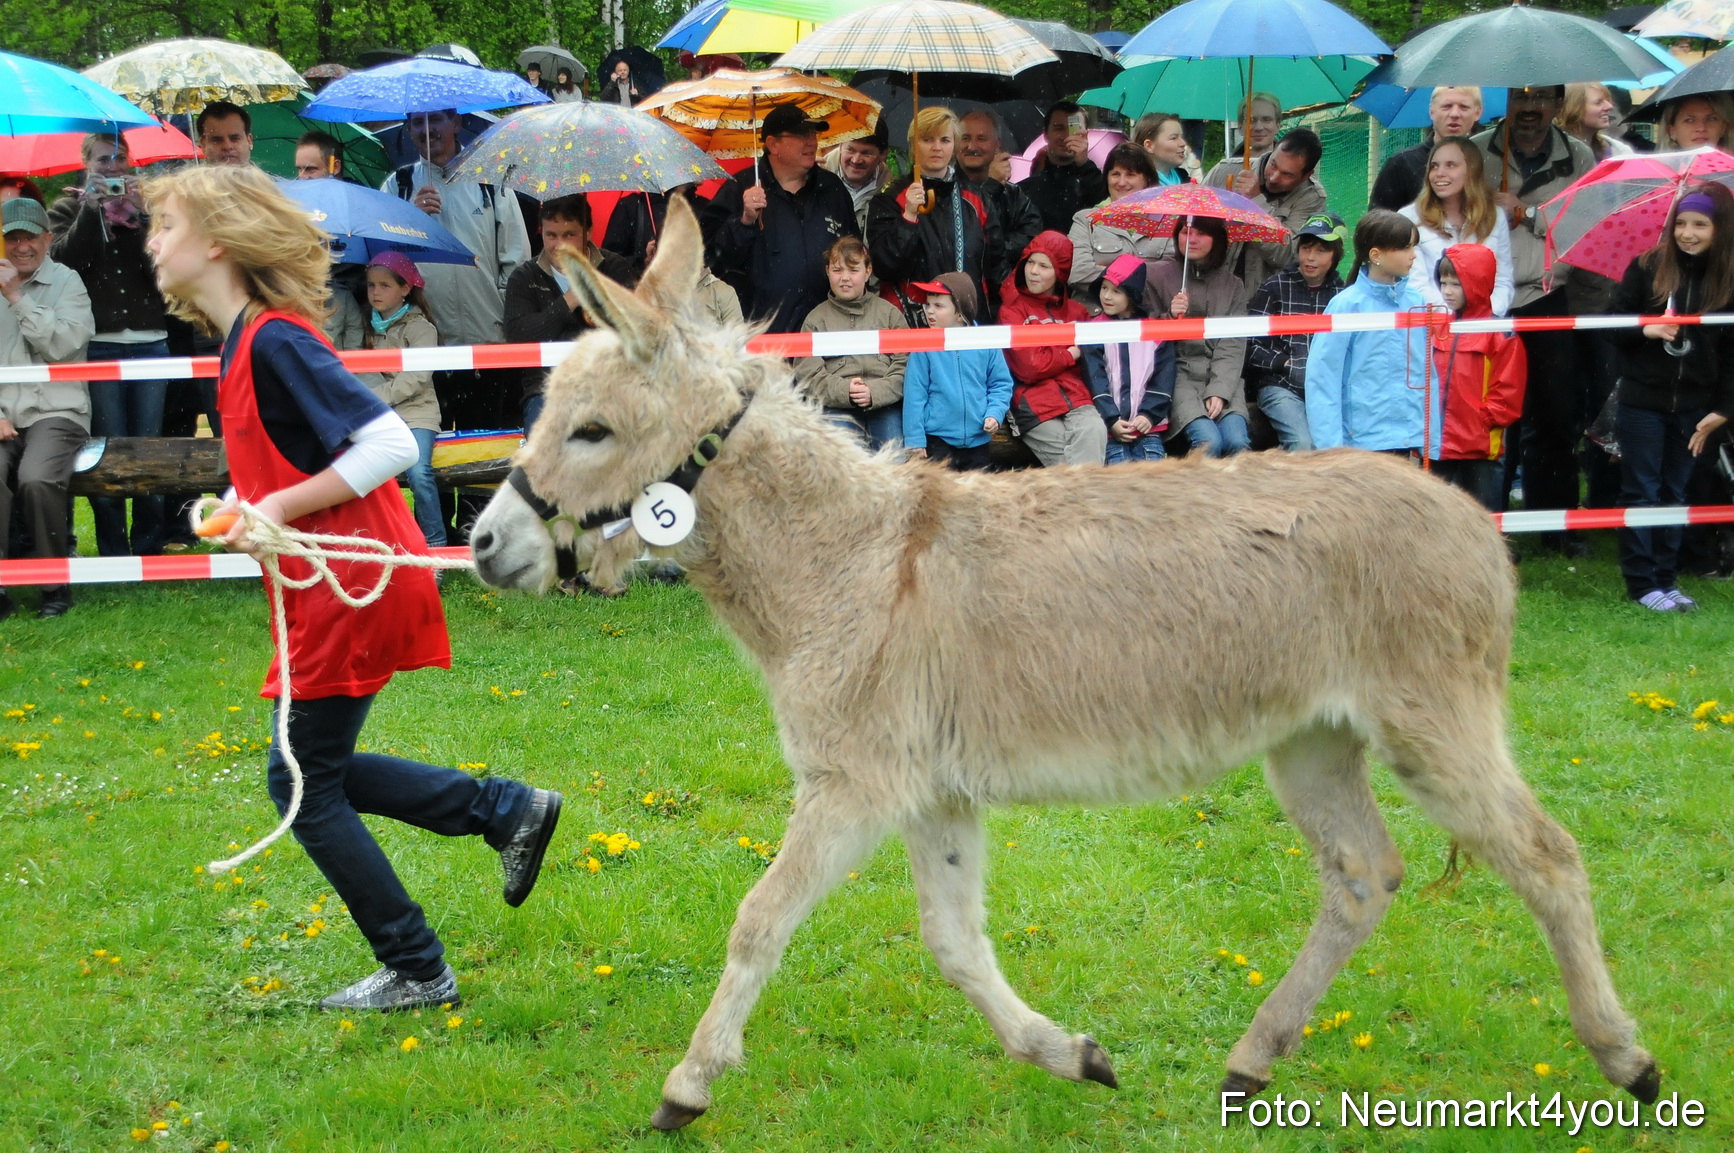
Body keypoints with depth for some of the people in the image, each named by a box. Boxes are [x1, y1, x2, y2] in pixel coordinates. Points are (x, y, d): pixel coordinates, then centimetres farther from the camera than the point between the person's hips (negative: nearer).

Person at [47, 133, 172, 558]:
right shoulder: (68, 209, 11)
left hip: (150, 342, 1)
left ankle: (149, 546, 7)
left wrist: (138, 214, -11)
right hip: (97, 344, -1)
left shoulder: (146, 205, 12)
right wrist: (92, 208, -13)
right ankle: (113, 551, -1)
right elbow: (63, 260, -8)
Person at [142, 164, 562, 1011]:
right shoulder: (245, 343, 11)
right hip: (332, 585, 10)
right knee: (313, 772, 17)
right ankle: (507, 810, 20)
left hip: (351, 588, -10)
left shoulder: (275, 341, -18)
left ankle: (416, 972, 9)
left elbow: (391, 444, -24)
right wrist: (243, 504, 5)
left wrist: (282, 506, -21)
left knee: (304, 784, 0)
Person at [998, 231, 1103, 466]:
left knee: (1093, 432, -30)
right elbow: (1029, 367, -2)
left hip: (1077, 398, 3)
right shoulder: (1012, 310, 9)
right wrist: (1071, 354, 7)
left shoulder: (1076, 311, 22)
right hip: (1034, 404, -3)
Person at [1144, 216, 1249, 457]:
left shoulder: (1231, 284, 11)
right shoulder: (1160, 275, 7)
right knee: (1209, 441, -25)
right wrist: (1170, 317, -15)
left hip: (1223, 377, 2)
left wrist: (1219, 391, -12)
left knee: (1237, 442, -23)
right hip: (1179, 374, -2)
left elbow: (1232, 346, 2)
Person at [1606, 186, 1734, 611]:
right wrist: (1644, 330, -19)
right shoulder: (1646, 269, -4)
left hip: (1693, 406, 2)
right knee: (1641, 492, 2)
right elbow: (1614, 326, 1)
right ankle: (1641, 582, 6)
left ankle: (1665, 578, 17)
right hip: (1643, 400, -2)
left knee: (1673, 494, 10)